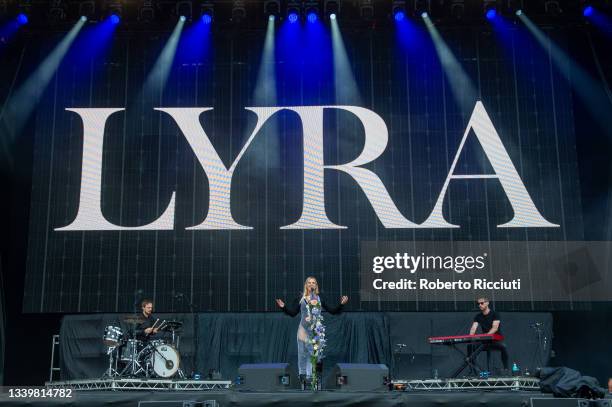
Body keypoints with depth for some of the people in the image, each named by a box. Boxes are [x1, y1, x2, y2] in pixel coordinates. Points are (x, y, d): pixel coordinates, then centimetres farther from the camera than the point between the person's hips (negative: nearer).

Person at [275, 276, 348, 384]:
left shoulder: (319, 299, 4)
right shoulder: (300, 298, 4)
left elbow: (332, 310, 6)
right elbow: (292, 312, 8)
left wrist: (341, 304, -6)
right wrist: (284, 307, -4)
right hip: (303, 329, 0)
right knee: (302, 351, 3)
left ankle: (309, 374, 5)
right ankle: (302, 373, 15)